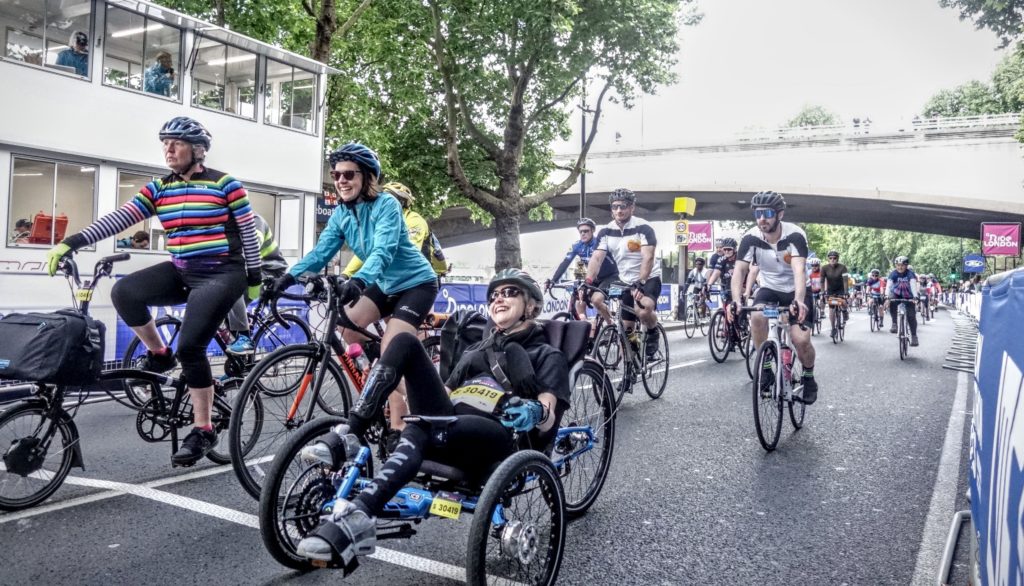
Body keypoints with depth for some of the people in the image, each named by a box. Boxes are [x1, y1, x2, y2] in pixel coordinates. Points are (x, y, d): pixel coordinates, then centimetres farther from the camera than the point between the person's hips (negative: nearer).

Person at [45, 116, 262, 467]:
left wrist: (254, 278, -2)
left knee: (190, 347, -18)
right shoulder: (158, 189, 7)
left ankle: (203, 430, -4)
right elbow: (120, 218, -2)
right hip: (181, 272, 6)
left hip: (222, 274, -6)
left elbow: (248, 232, -3)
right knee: (124, 292, -20)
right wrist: (72, 242, -12)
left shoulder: (225, 184, -6)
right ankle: (159, 354, 6)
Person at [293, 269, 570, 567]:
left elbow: (549, 417, -4)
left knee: (421, 429, -39)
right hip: (445, 424, 6)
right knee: (405, 342, -12)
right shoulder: (476, 348, 31)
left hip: (493, 442, -6)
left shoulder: (547, 355, 13)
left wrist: (536, 413, -28)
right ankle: (347, 436, -20)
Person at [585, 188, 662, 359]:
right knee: (626, 327, 6)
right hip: (626, 281, 5)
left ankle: (653, 336, -2)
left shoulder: (643, 228, -18)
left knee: (645, 311, -33)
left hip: (649, 278, -5)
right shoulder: (606, 232, -6)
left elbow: (648, 258, -28)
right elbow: (597, 258, -14)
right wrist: (588, 282, -31)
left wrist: (640, 283, -41)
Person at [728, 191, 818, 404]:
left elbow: (799, 270, -38)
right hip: (769, 289, 2)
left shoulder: (795, 235, -26)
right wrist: (736, 300, -43)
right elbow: (740, 270, -26)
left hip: (795, 290, -2)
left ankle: (809, 377, 12)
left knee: (801, 339, -19)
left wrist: (799, 301, -55)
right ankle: (765, 368, -10)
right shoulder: (750, 238, -19)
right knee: (757, 317, -30)